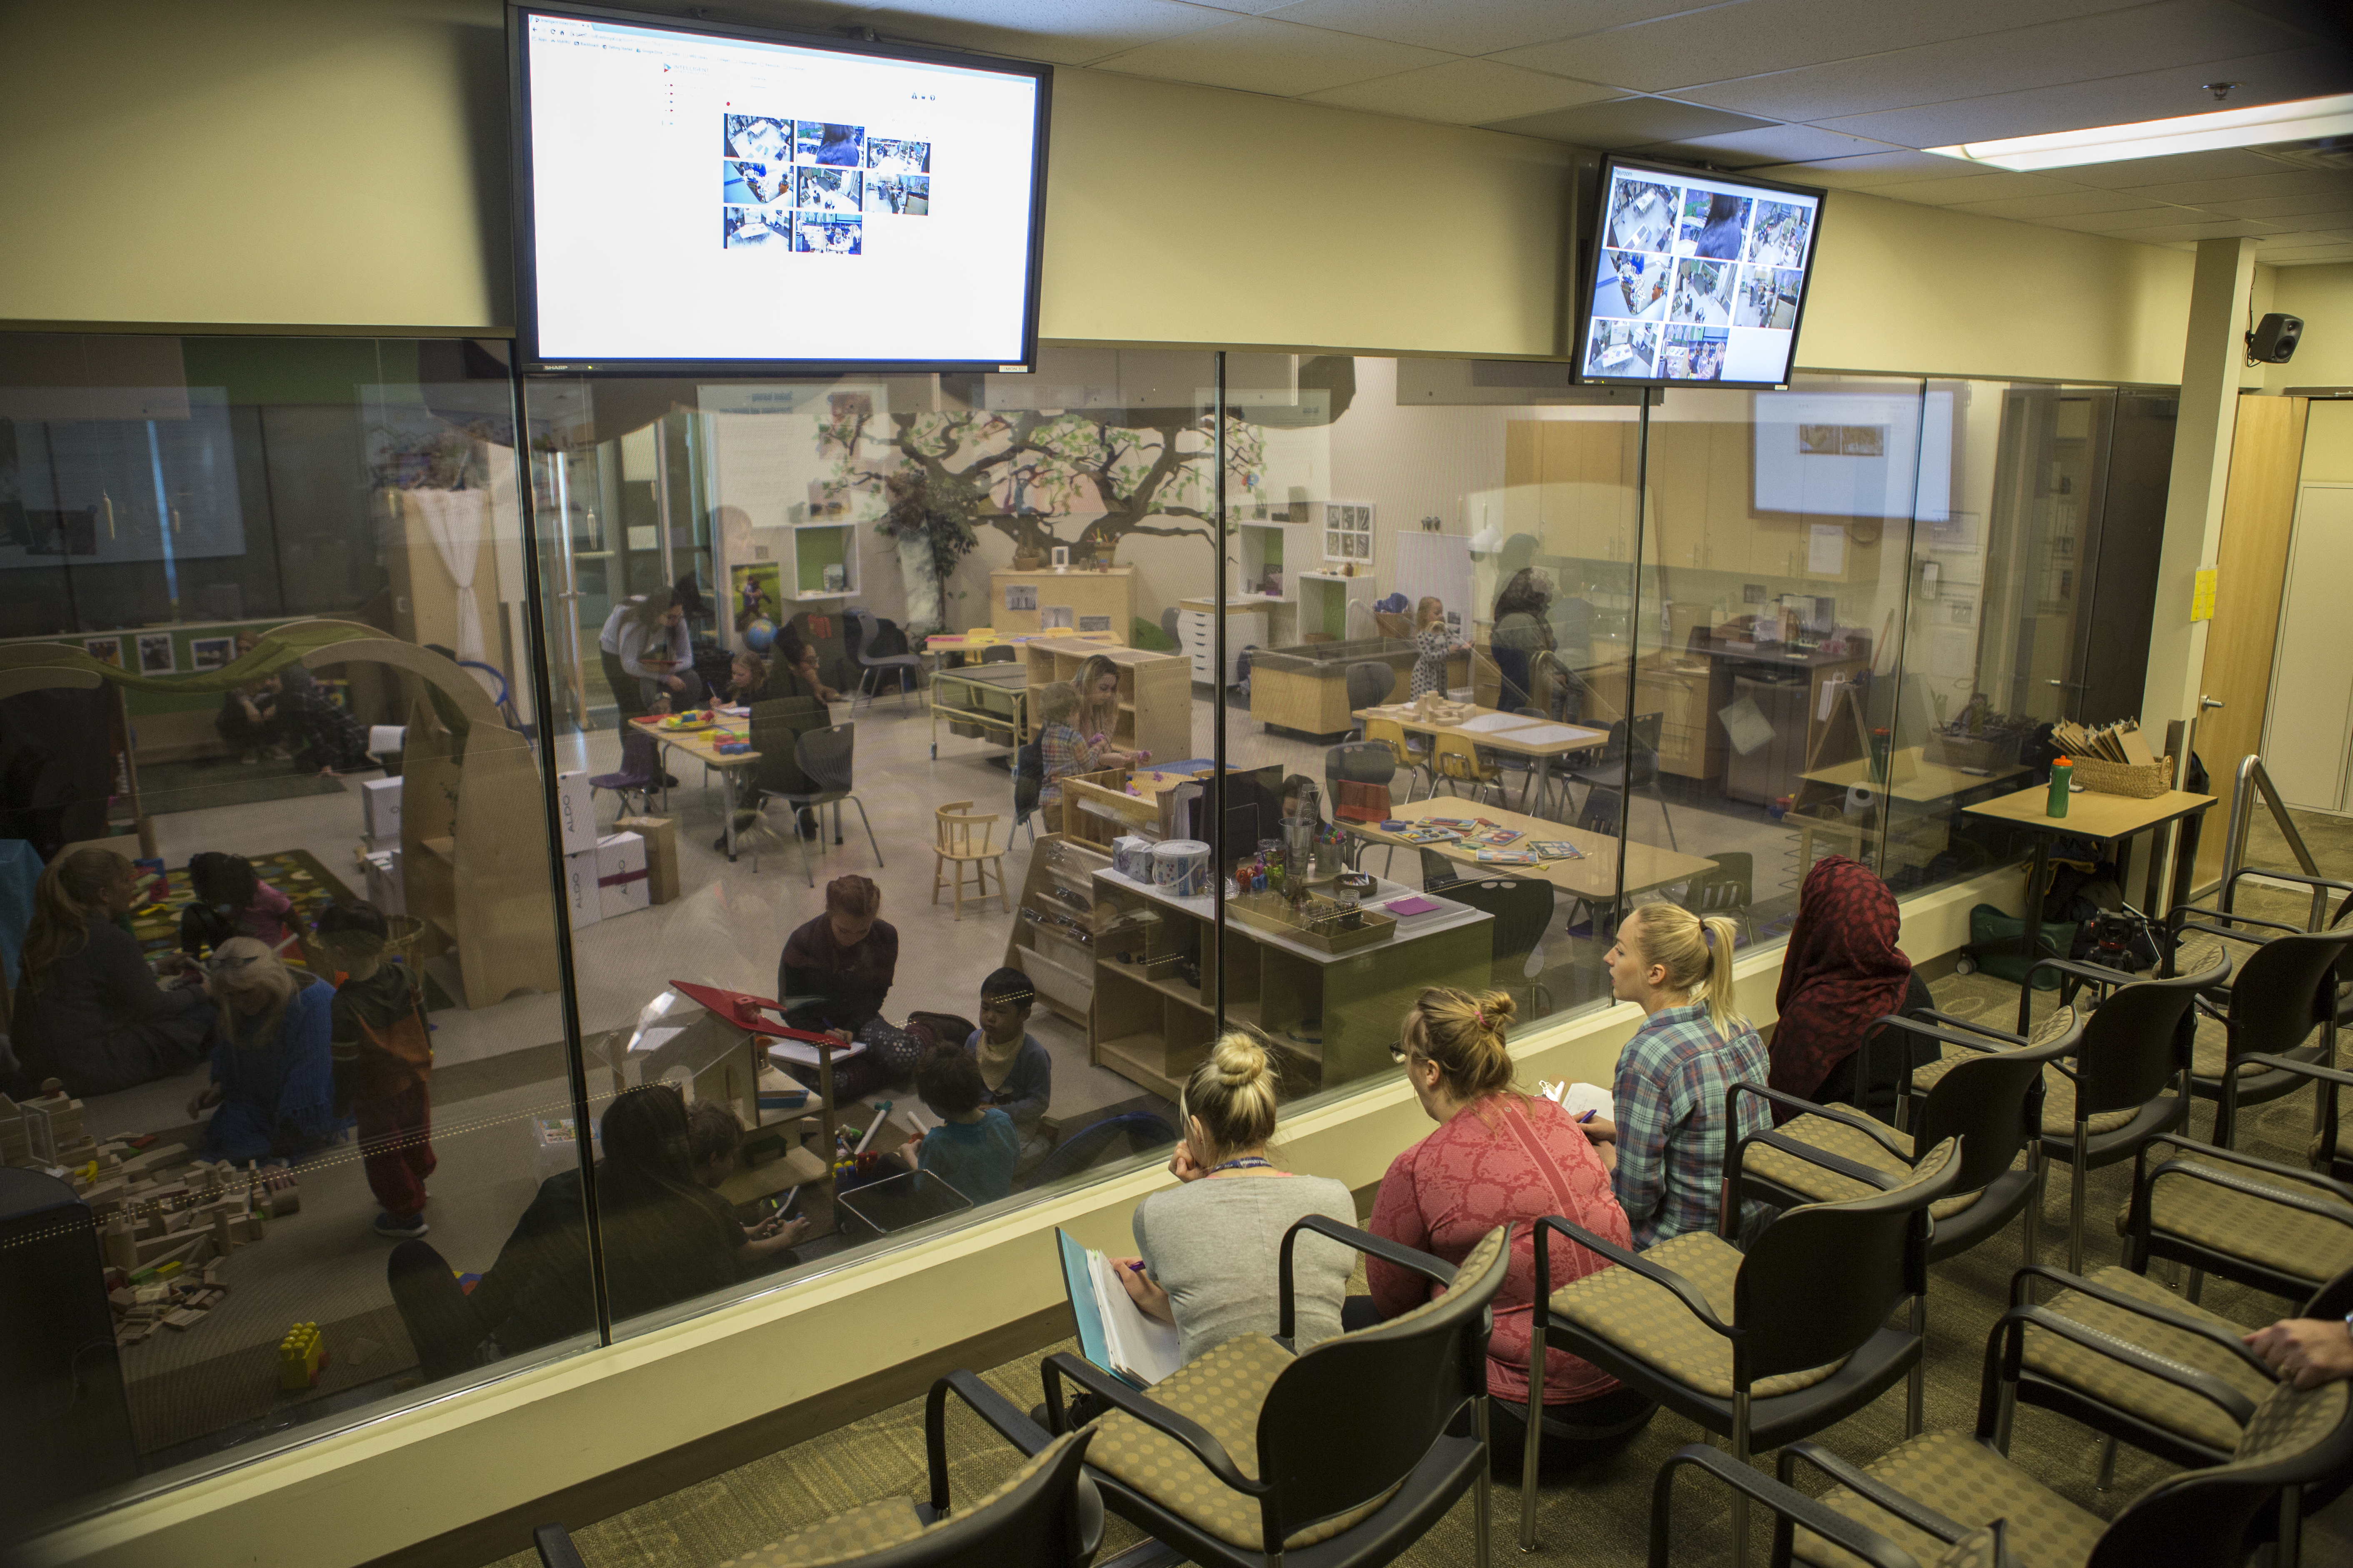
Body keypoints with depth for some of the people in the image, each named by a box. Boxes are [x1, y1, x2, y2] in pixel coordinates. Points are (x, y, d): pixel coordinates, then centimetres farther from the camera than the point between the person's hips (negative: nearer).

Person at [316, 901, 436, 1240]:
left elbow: (345, 1063, -22)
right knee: (415, 1137, 30)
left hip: (377, 1095, -6)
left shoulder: (345, 1006, -33)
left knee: (383, 1156, 18)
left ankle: (406, 1214, 35)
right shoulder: (404, 976, -16)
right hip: (416, 1076, 6)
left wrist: (340, 1105, -6)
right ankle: (417, 1183, 55)